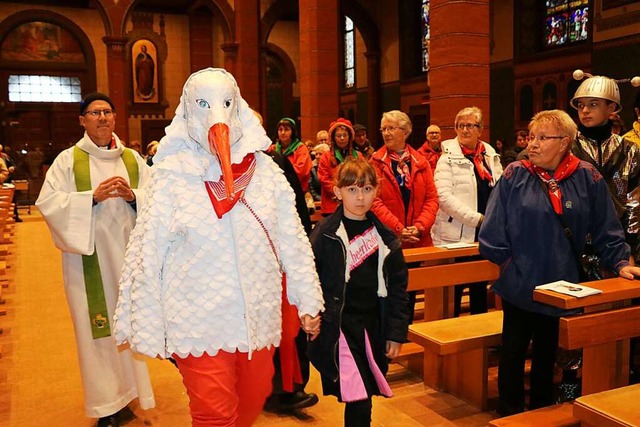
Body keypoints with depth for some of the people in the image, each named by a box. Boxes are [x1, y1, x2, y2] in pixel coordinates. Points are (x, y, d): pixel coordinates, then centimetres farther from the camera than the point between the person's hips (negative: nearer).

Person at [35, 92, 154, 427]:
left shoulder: (132, 158, 10)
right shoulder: (68, 159, 2)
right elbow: (48, 202, -8)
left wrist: (133, 196, -14)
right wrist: (93, 196, -18)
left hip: (128, 252, 3)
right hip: (90, 257, -2)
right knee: (99, 328, 1)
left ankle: (136, 390, 20)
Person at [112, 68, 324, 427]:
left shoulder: (265, 169, 0)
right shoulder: (172, 174, -8)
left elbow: (293, 242, 4)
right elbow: (146, 255, -6)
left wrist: (308, 302, 5)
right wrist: (145, 329, -4)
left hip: (259, 318, 4)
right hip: (200, 322, -3)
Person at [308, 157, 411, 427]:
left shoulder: (385, 237, 7)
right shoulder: (325, 234, -6)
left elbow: (398, 288, 9)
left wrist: (396, 333, 5)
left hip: (373, 330, 4)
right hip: (339, 331, -4)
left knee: (363, 398, 12)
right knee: (358, 402, -9)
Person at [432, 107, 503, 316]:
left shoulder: (491, 155, 10)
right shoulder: (448, 158, -7)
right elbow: (444, 196, -17)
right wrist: (477, 218, -19)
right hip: (457, 235, -5)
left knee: (480, 287, 16)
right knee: (454, 291, 0)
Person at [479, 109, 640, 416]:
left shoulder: (587, 178, -3)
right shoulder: (514, 175, -8)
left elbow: (605, 228, 2)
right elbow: (493, 230, -8)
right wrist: (507, 263, -5)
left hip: (560, 284, 2)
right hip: (519, 284, -2)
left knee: (547, 350, 17)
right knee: (514, 348, 10)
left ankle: (542, 411, 35)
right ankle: (510, 413, 26)